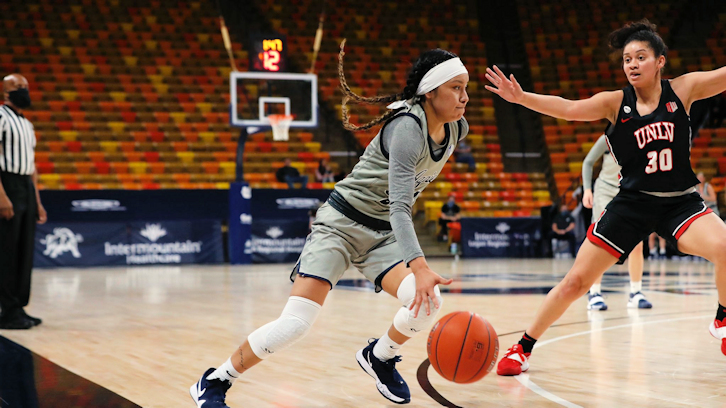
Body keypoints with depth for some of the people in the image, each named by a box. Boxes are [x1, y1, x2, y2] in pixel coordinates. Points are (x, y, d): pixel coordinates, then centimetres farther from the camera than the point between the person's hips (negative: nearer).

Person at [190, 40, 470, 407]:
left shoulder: (456, 128, 0)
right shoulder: (408, 127, -25)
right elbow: (398, 207, -33)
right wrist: (420, 269, -45)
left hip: (383, 235, 7)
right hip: (343, 223, -7)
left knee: (428, 302, -19)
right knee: (295, 323, -18)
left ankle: (379, 357, 12)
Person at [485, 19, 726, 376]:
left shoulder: (683, 89, -4)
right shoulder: (615, 102, -6)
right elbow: (570, 109, -19)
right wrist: (520, 97, -33)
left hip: (680, 202, 0)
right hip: (632, 202, 0)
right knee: (576, 281, -1)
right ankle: (523, 348, 15)